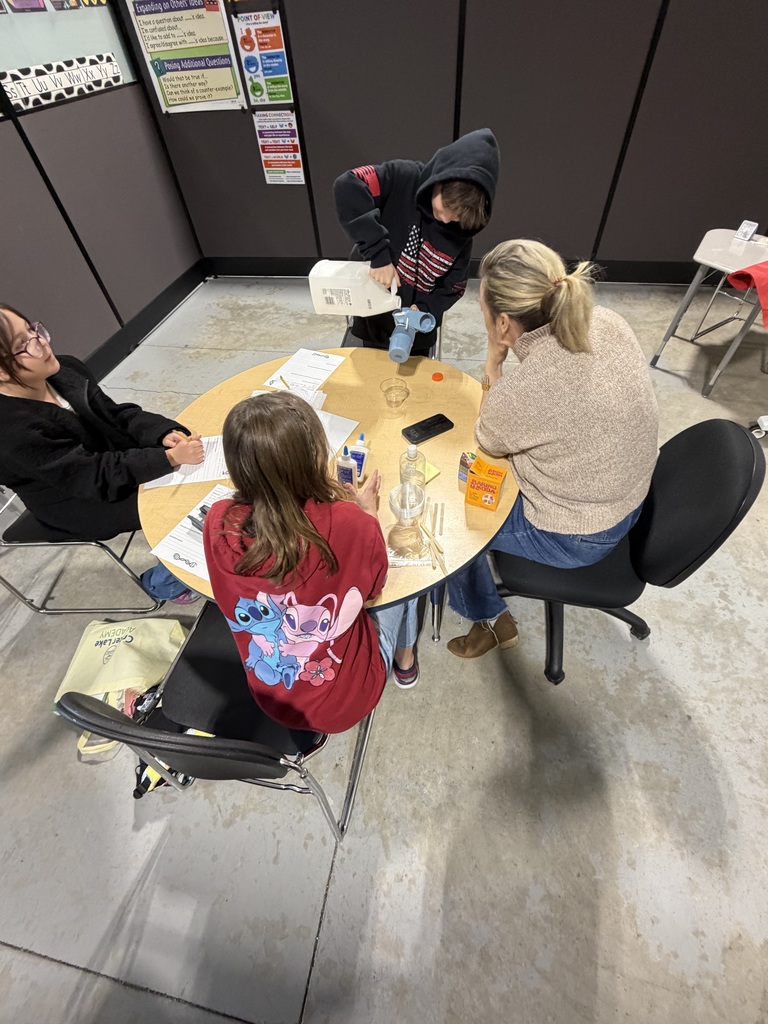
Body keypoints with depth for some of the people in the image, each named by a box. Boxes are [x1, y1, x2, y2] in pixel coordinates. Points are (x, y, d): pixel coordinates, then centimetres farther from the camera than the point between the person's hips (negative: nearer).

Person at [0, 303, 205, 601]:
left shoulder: (65, 369, -12)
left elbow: (117, 413, -4)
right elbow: (100, 476, -31)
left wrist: (165, 432, -23)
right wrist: (170, 457, -38)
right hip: (85, 505, -7)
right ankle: (165, 579, 10)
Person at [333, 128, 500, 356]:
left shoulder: (462, 230, -8)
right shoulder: (403, 179, -17)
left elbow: (454, 286, -1)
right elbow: (346, 186, -30)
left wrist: (425, 309, -21)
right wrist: (379, 253, -34)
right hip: (375, 319, -2)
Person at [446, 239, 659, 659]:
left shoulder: (515, 396, -35)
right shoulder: (607, 323, -12)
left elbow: (487, 443, -10)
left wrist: (493, 362, -14)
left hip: (575, 536, -8)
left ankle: (491, 620, 31)